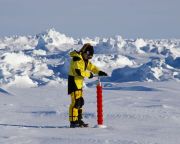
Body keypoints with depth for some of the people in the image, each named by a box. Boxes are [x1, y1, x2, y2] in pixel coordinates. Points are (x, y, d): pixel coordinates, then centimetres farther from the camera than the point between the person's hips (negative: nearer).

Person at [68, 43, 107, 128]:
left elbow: (91, 66, 18)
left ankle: (78, 120, 22)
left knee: (80, 102, 14)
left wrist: (99, 72, 0)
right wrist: (89, 74, -15)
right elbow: (79, 72, -27)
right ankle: (73, 122, -12)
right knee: (76, 102, -12)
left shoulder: (84, 59, 14)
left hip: (79, 83, 10)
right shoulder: (76, 59, -18)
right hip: (74, 82, -10)